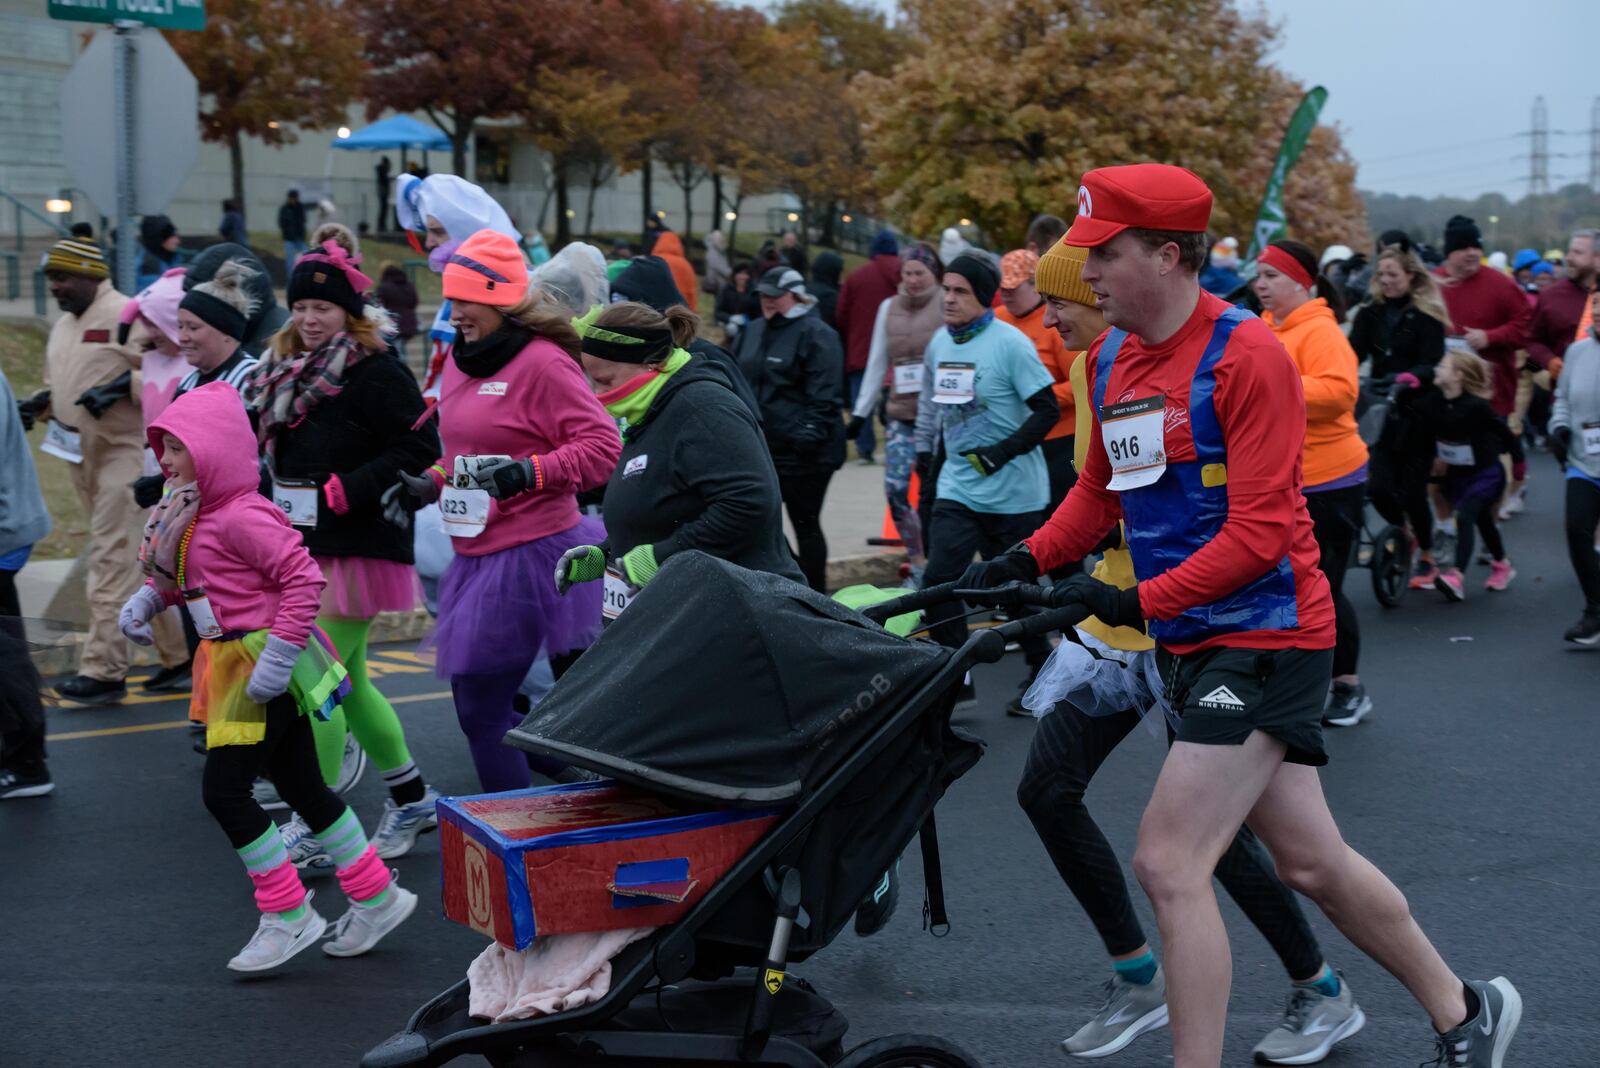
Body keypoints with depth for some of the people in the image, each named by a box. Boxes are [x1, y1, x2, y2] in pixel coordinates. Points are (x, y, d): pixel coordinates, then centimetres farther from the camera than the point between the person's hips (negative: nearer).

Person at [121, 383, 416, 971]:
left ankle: (289, 916, 3)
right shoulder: (190, 513, 9)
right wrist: (146, 598, 6)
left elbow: (303, 578, -24)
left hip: (261, 664, -10)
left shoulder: (241, 518, -20)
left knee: (224, 791, -8)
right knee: (303, 787, 14)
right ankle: (376, 897, 23)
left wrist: (277, 657, -26)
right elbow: (178, 572, 24)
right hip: (233, 663, 10)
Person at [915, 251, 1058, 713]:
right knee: (938, 581, -8)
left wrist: (1001, 452, -24)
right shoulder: (940, 343, 5)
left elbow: (1047, 410, -16)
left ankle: (1041, 672, 27)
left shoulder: (1011, 344, -14)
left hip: (1012, 490, -5)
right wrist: (925, 450, 20)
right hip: (958, 485, 5)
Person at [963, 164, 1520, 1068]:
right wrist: (1028, 561, 1)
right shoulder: (1109, 359, 8)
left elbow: (1260, 530, -19)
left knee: (1169, 864, -13)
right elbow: (1100, 490, 17)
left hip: (1265, 636, -8)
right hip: (1189, 645, 8)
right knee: (1310, 860, 14)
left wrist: (1139, 601, -23)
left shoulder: (1245, 354, -16)